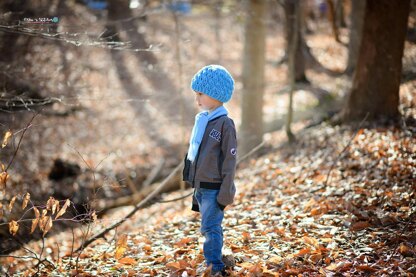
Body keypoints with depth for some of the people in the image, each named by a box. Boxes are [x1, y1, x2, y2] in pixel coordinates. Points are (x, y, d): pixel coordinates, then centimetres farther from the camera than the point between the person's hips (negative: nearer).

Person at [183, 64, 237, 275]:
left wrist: (225, 194, -16)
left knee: (210, 228, -8)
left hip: (214, 189, -8)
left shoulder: (225, 124, -14)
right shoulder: (202, 120, 11)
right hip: (201, 187, 8)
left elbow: (229, 161, -14)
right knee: (211, 228, 15)